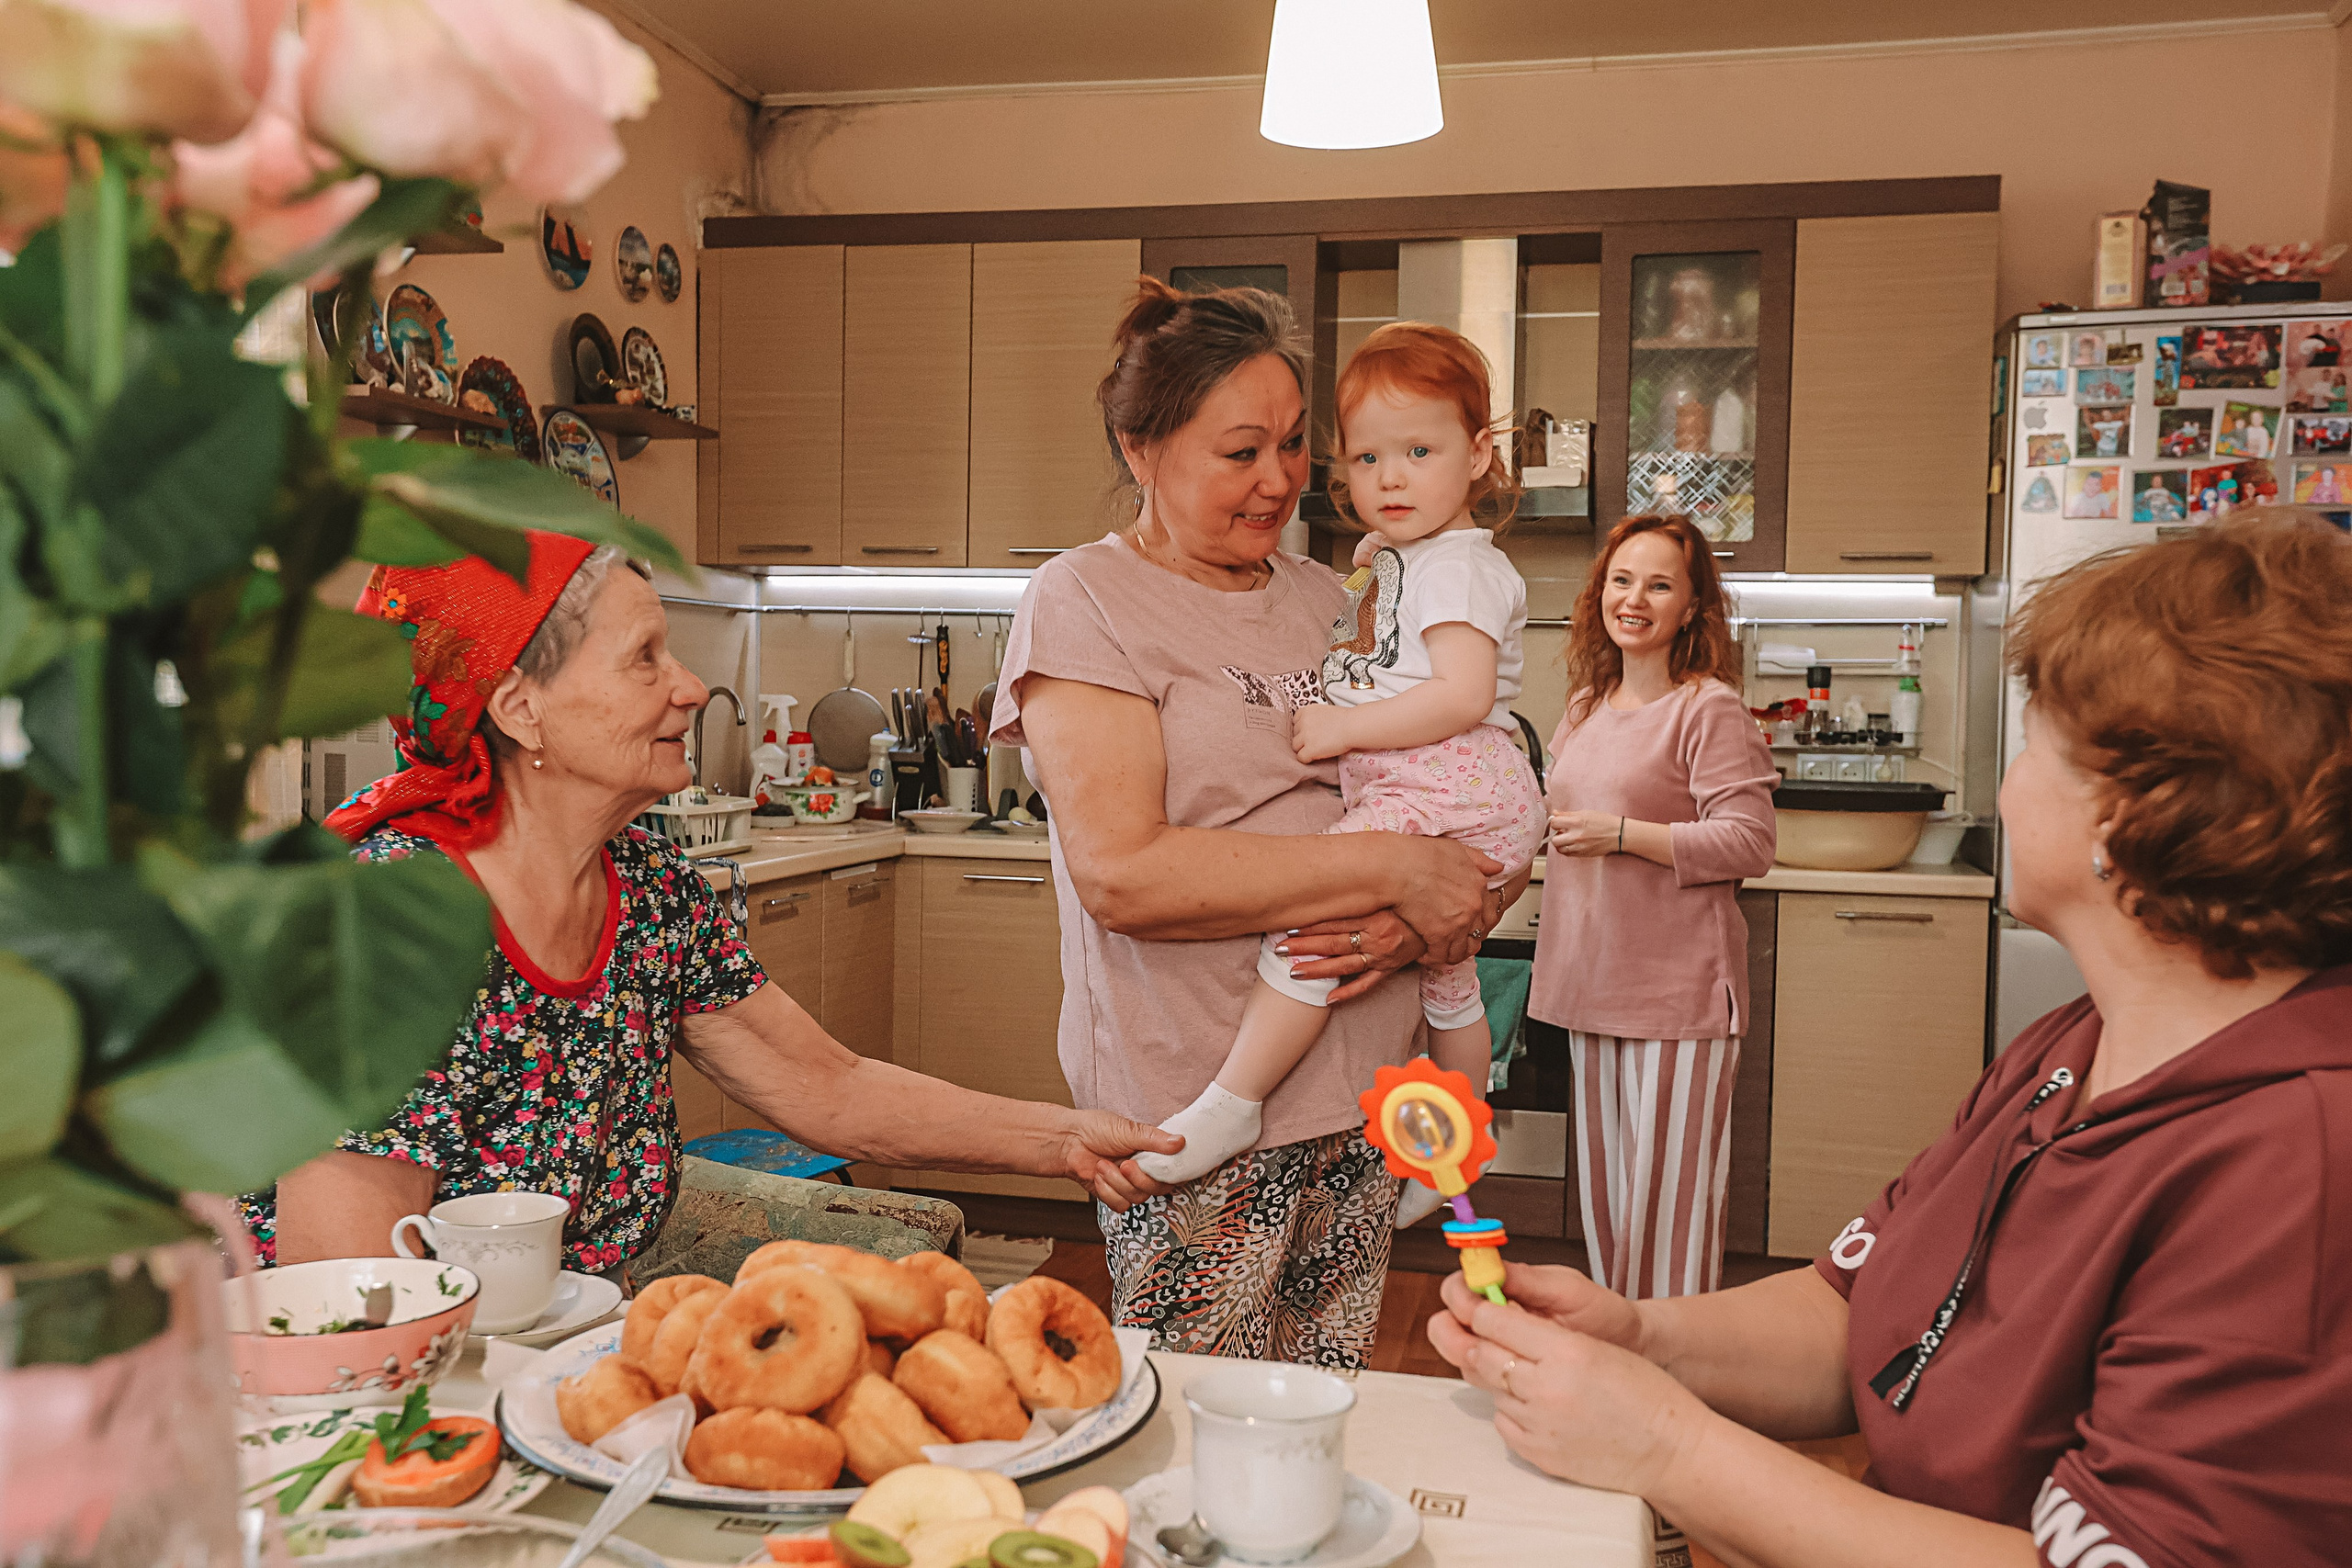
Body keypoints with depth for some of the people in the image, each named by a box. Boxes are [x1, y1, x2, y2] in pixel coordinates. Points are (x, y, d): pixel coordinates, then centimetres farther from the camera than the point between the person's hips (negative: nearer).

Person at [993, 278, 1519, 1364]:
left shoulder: (1322, 599, 12)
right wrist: (1390, 870, -18)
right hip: (1192, 1112, -5)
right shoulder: (1084, 603, -7)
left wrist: (1414, 924, -9)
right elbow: (1121, 875, -20)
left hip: (1359, 1092, 6)